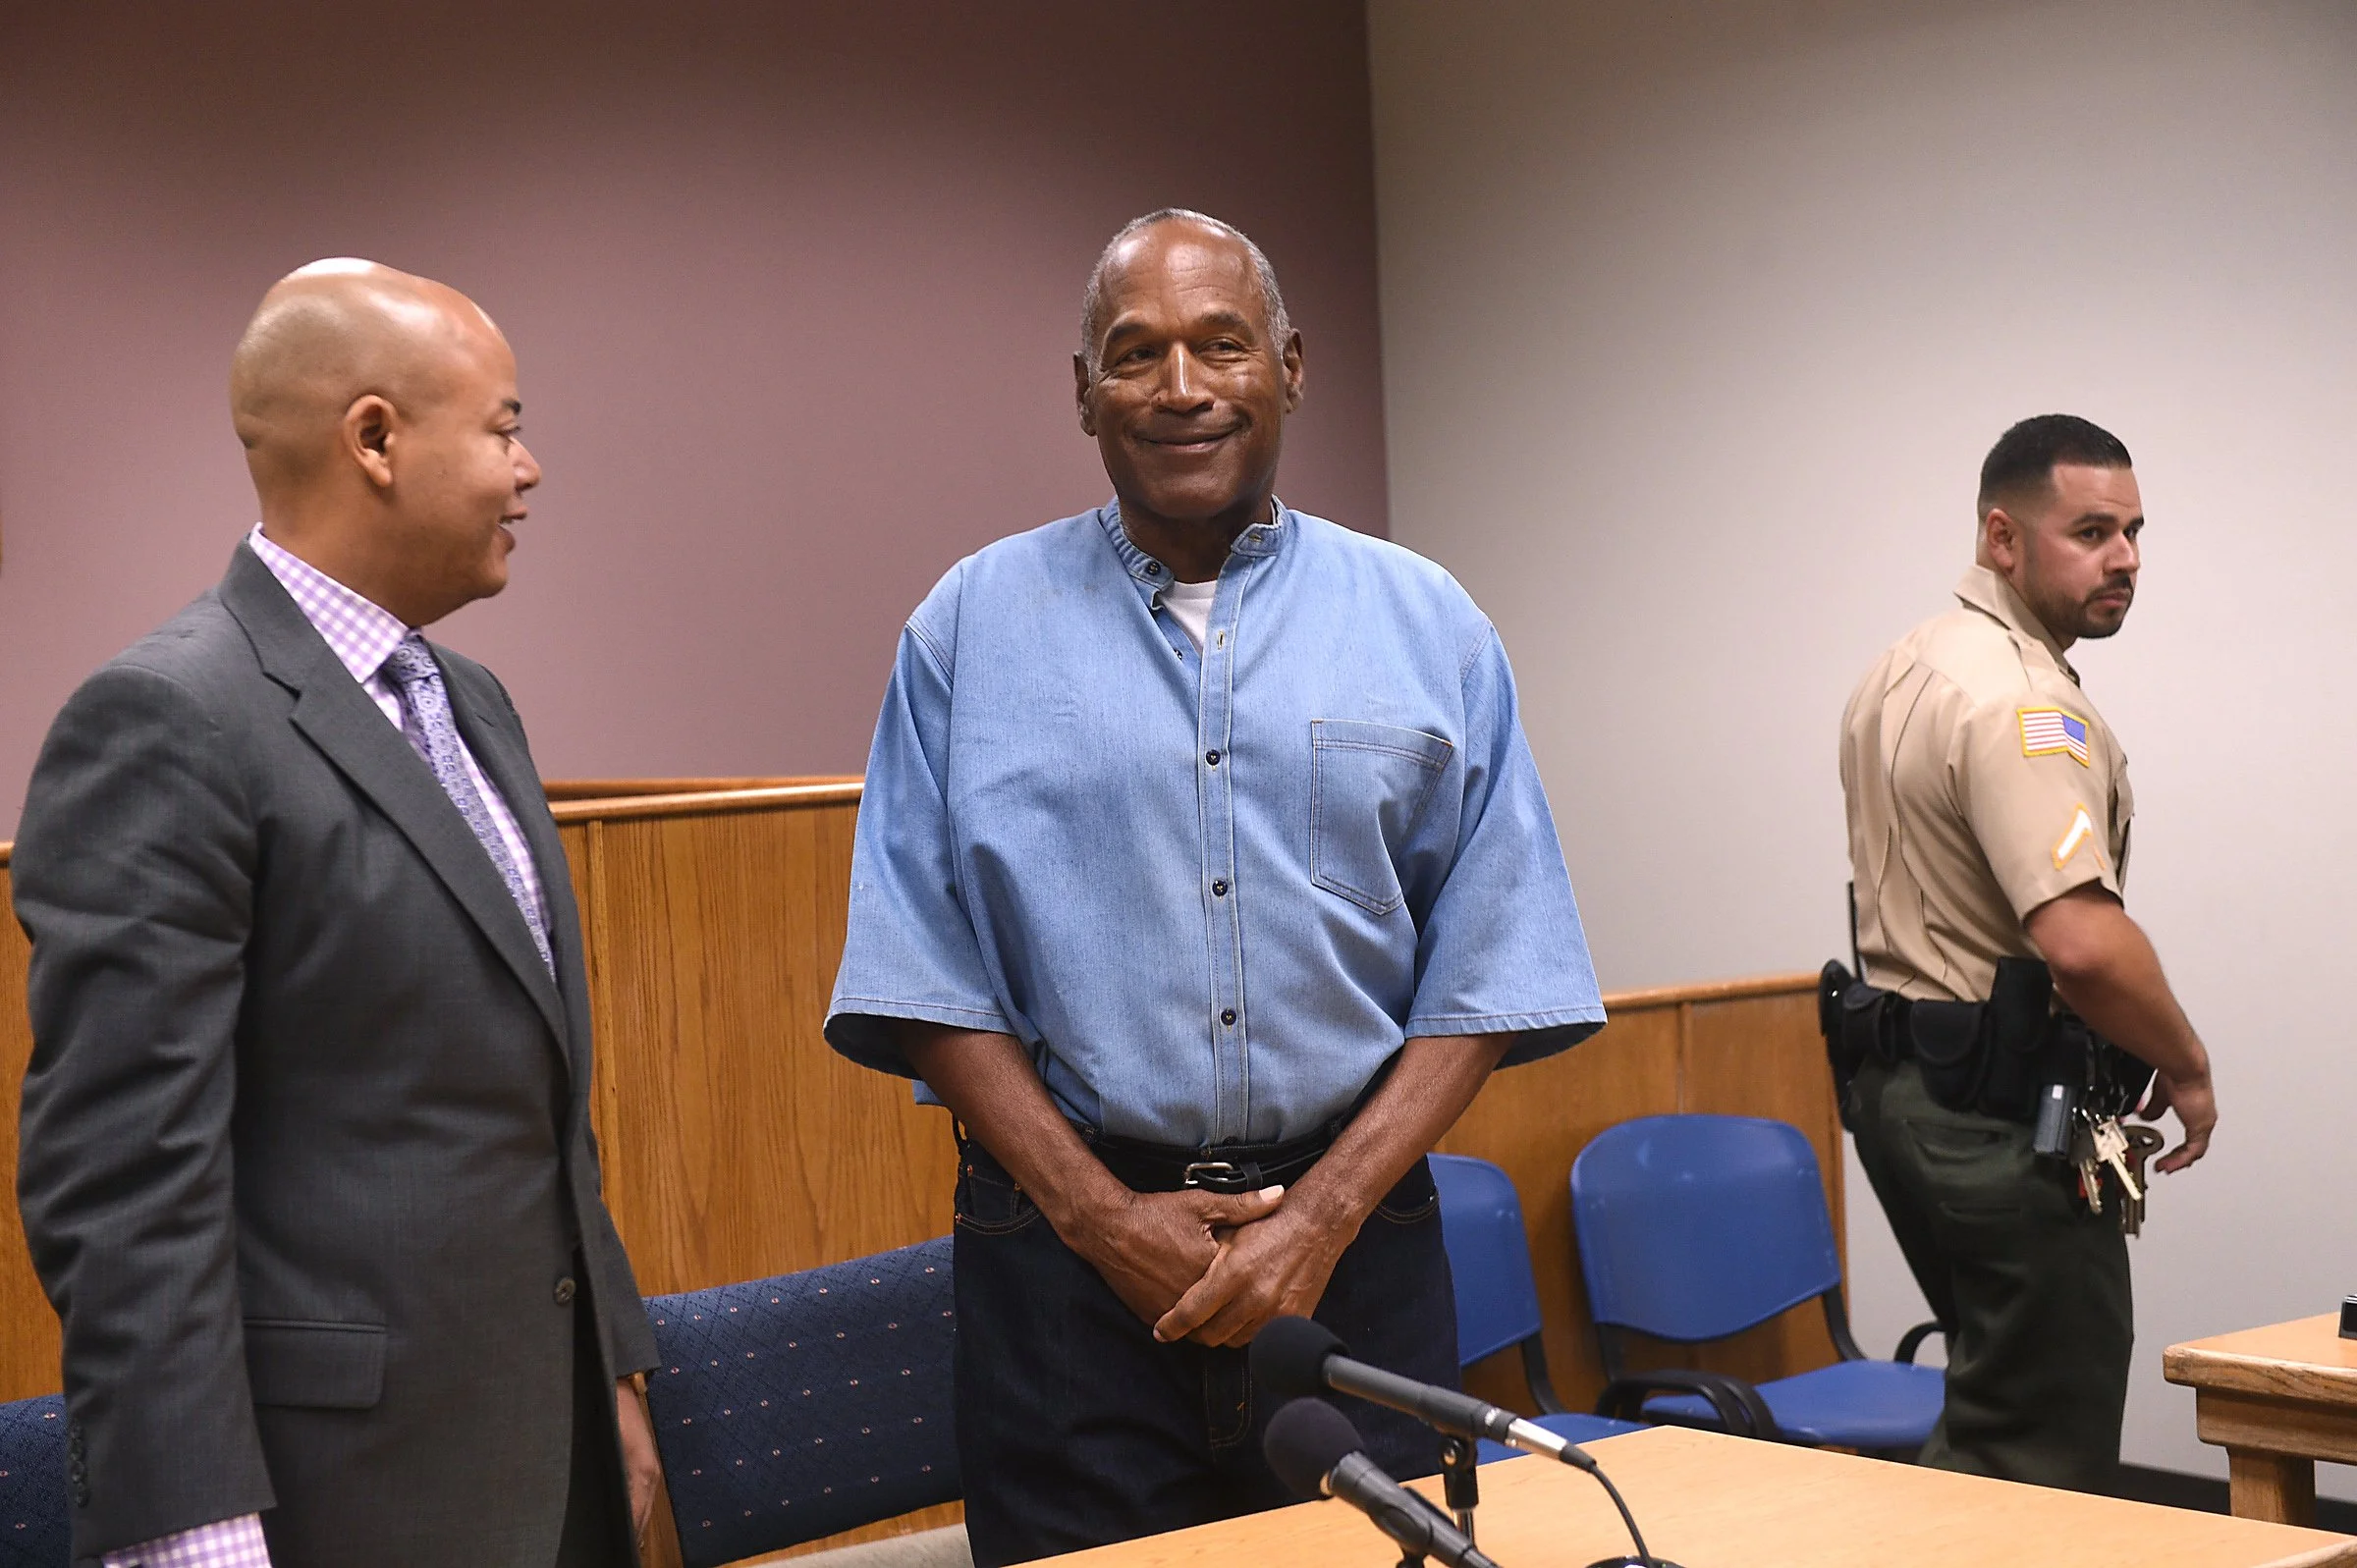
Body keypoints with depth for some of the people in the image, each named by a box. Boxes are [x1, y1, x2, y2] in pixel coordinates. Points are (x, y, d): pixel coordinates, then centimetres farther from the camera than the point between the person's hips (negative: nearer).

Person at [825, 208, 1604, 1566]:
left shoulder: (1427, 627, 5)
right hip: (1066, 1256, -1)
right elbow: (925, 971, 0)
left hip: (1353, 1238, 1)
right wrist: (1103, 1215, -9)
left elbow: (1491, 977, 2)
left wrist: (1325, 1213, -9)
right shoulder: (973, 626, 4)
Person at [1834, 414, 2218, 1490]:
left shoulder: (1902, 672, 13)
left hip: (1904, 1077, 10)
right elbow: (2082, 941, -31)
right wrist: (2186, 1065, -14)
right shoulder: (2018, 703, -21)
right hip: (2005, 1109, -10)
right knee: (2040, 1470, -5)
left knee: (1988, 1423, 21)